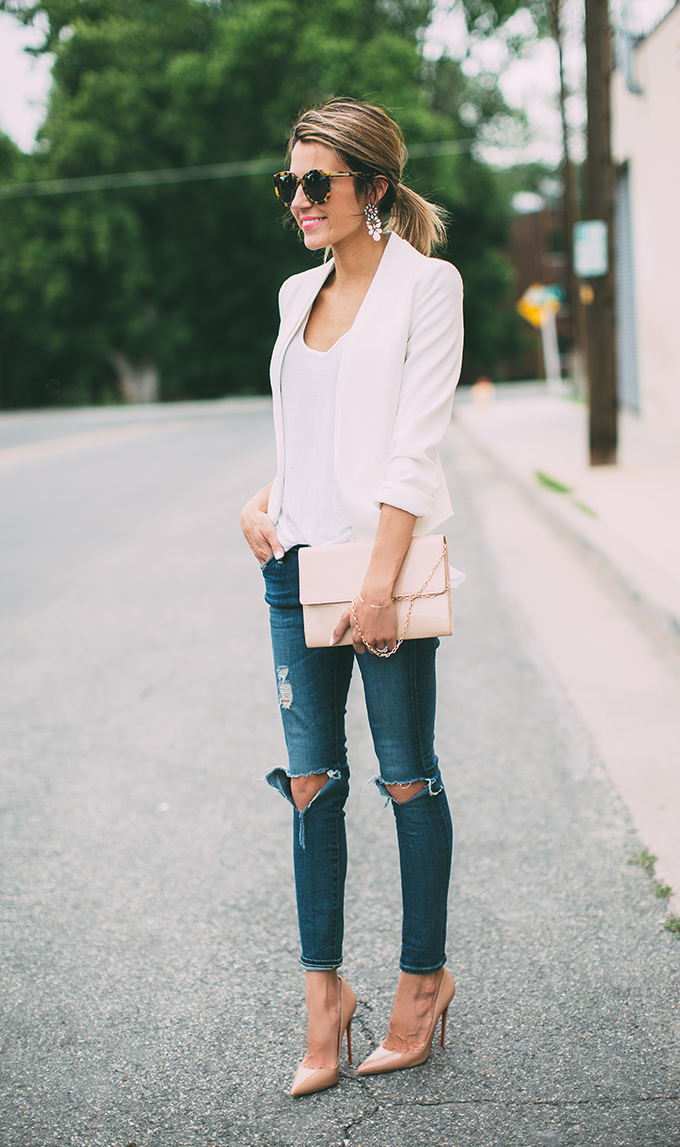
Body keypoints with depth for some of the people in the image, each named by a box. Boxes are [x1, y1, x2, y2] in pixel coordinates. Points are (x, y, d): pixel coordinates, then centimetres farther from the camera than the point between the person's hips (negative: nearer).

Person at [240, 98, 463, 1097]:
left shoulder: (426, 283, -5)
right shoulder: (299, 294, 15)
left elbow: (414, 444, -12)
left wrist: (380, 582, -18)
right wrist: (267, 500, 4)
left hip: (386, 556, -6)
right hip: (299, 560, 6)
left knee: (407, 776, 5)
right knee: (310, 780, 5)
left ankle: (425, 976, 20)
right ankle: (324, 991, 15)